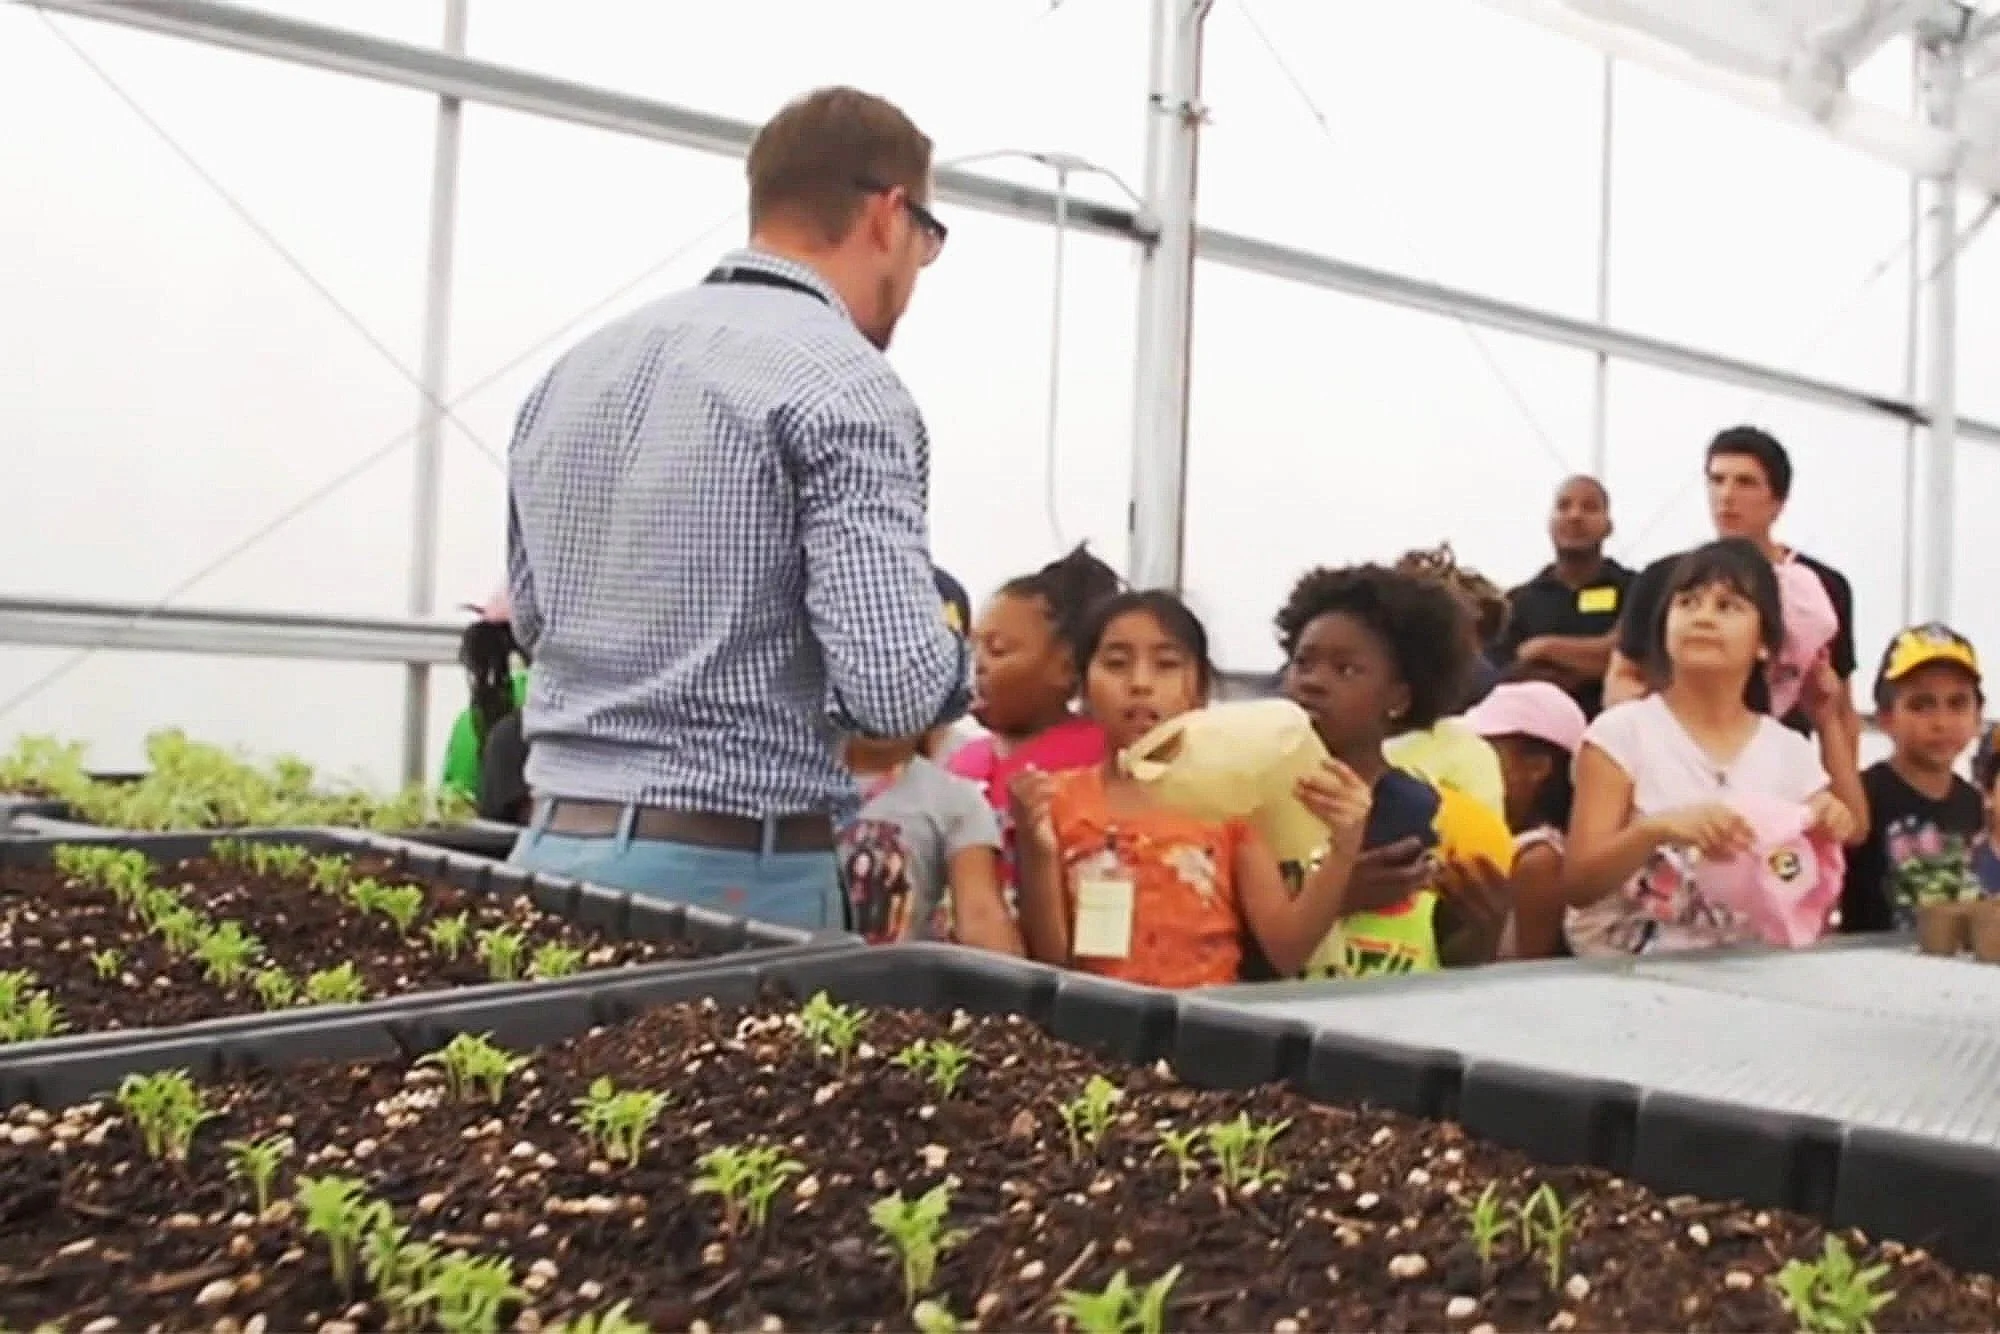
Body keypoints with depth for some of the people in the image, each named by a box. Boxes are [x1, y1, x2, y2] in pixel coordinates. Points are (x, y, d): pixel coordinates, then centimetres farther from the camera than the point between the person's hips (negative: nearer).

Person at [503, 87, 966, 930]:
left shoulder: (573, 369, 10)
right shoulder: (841, 382, -13)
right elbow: (900, 686, -20)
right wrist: (955, 656, 1)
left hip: (557, 843, 7)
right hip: (737, 870, -7)